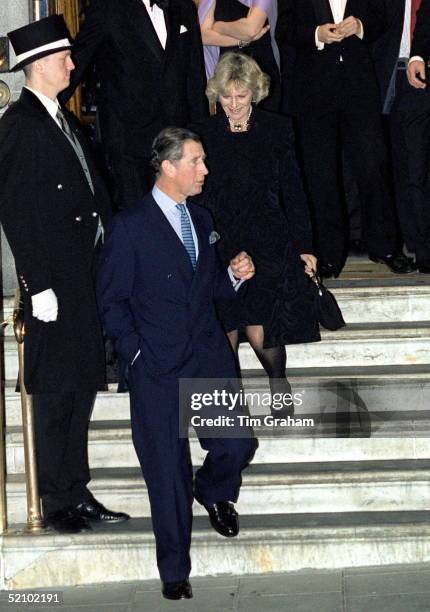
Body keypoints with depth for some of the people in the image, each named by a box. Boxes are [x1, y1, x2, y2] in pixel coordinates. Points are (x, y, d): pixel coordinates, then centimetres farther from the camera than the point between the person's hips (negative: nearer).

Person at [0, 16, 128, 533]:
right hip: (54, 281, -9)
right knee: (56, 394, -1)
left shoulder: (62, 119, 15)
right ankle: (57, 502, 8)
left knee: (80, 388, 13)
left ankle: (77, 493, 22)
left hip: (86, 275, 9)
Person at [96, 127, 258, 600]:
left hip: (210, 357, 5)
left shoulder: (201, 220, 10)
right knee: (168, 474, 2)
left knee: (238, 445, -4)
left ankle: (213, 491, 32)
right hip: (158, 368, -5)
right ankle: (174, 572, 16)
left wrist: (234, 276, -2)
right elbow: (112, 301, -6)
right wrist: (136, 354, -12)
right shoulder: (130, 228, -9)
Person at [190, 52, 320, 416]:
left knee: (260, 332, -8)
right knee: (225, 334, -3)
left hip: (268, 247, -1)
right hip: (219, 247, 1)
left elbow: (292, 192, 7)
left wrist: (303, 246, 4)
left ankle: (279, 381, 23)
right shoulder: (203, 135, 4)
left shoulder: (277, 130, 4)